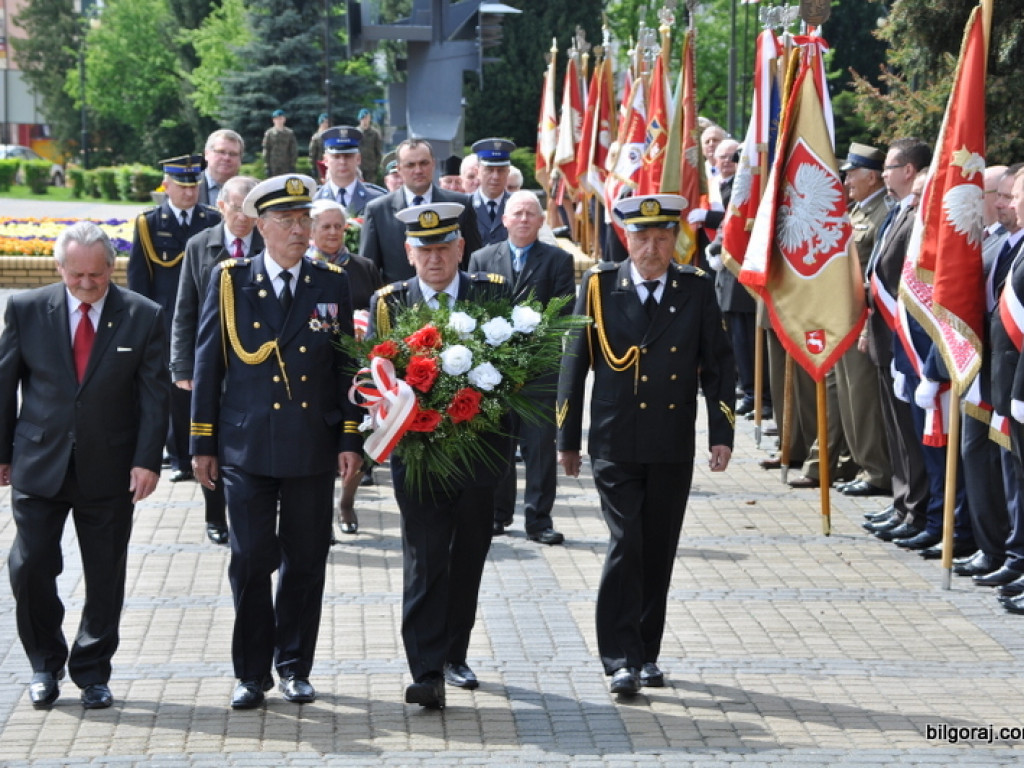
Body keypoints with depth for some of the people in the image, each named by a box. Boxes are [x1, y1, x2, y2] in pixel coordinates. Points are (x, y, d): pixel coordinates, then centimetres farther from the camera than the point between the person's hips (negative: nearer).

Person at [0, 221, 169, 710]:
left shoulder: (143, 317, -2)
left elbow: (155, 395, -2)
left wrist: (147, 460, -10)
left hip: (109, 469, 0)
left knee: (105, 577, 6)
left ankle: (92, 673, 21)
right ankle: (45, 665, 19)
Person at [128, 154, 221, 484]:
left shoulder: (214, 220, 8)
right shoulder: (149, 223, 4)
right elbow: (137, 275, 3)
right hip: (167, 322, -1)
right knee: (176, 391, 1)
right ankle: (180, 459, 9)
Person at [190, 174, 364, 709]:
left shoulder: (333, 284, 4)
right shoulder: (229, 282, 1)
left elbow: (347, 366, 6)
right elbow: (208, 365, 2)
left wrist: (351, 439, -1)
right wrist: (203, 444, 0)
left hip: (313, 448, 1)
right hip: (246, 447, -1)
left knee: (305, 562, 7)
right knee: (250, 561, 1)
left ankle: (295, 666, 20)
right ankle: (252, 672, 13)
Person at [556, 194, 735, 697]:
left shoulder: (697, 290, 3)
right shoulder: (599, 287, 0)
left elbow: (718, 366, 5)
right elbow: (573, 364, 3)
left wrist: (722, 433, -3)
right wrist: (567, 439, 1)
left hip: (673, 447, 2)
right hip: (615, 444, -2)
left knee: (659, 551, 8)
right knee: (626, 544, -10)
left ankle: (647, 654, 19)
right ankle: (621, 658, -6)